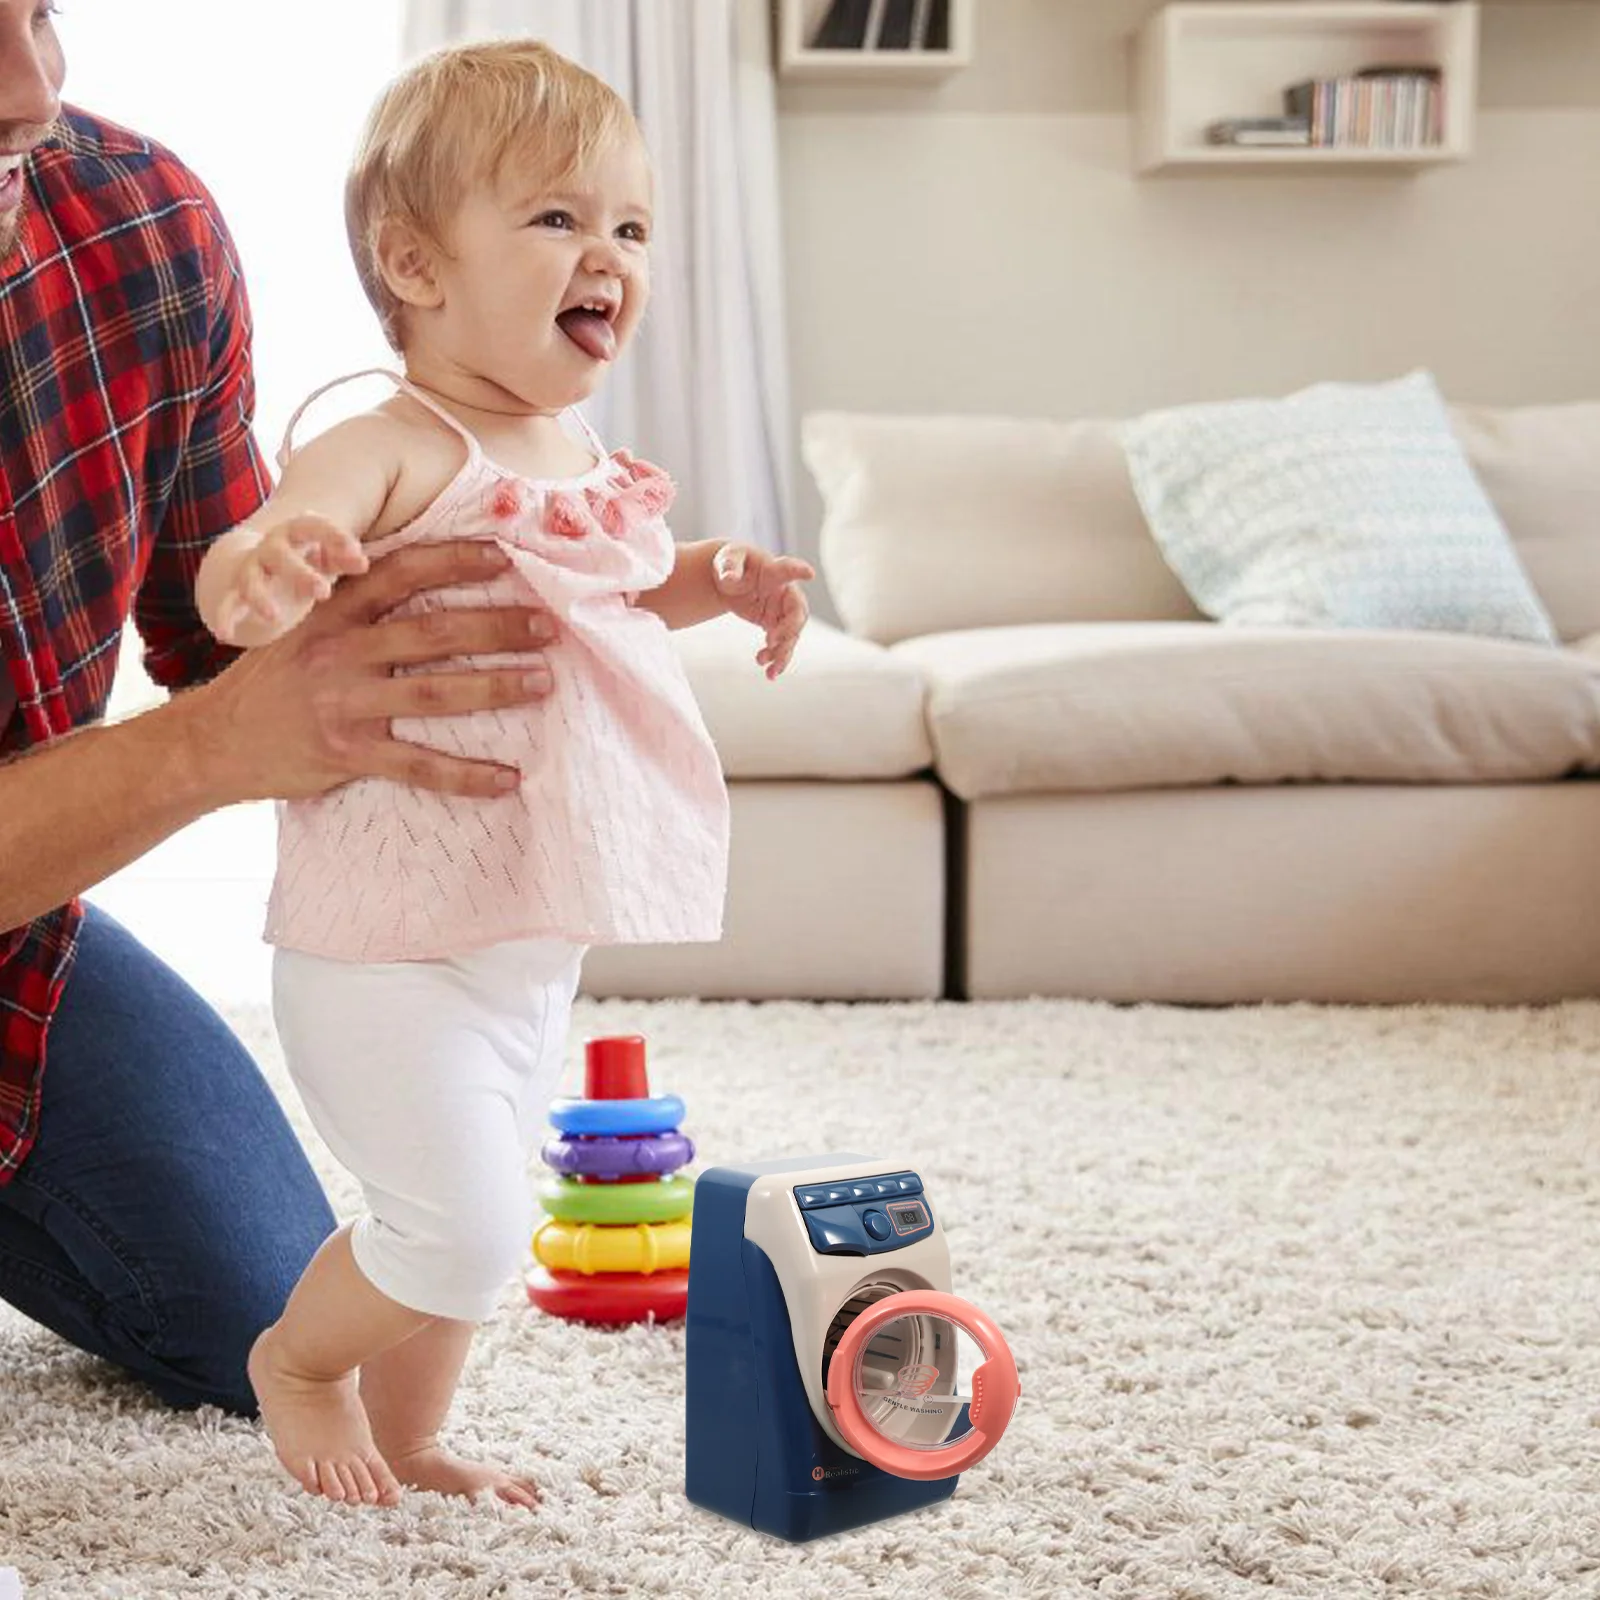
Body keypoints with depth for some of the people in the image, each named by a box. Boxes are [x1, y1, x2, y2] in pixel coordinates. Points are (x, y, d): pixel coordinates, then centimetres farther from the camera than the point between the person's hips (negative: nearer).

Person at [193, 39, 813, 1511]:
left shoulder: (586, 459, 8)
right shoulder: (389, 452, -20)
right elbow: (243, 578, -34)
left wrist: (708, 583, 10)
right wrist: (259, 569, -57)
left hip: (537, 944, 8)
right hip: (391, 943, -8)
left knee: (479, 1231, 19)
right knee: (458, 1232, -8)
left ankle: (404, 1438, 40)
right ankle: (295, 1361, 22)